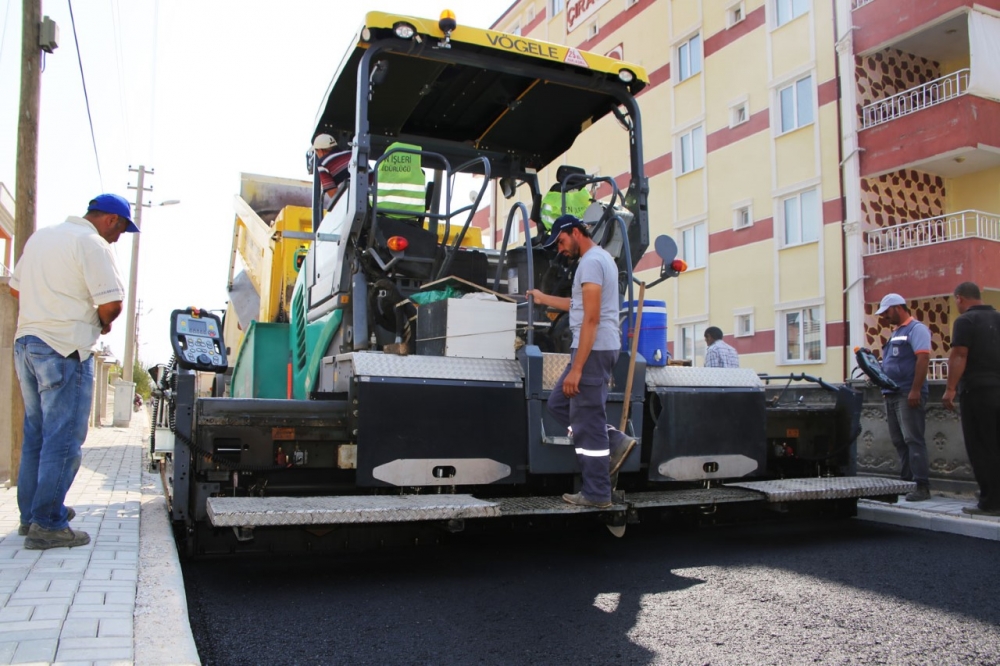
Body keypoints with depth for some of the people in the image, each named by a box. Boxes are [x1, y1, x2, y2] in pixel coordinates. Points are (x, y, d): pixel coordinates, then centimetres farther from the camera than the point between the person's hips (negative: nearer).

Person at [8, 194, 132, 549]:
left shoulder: (39, 236, 16)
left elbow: (16, 288, 24)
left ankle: (31, 513, 25)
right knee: (63, 440, -4)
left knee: (35, 436, 16)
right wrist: (103, 323, 2)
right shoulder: (93, 244, -10)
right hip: (65, 350, -9)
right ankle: (48, 525, -2)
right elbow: (111, 303, -18)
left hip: (25, 342, 9)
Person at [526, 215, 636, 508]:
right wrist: (545, 299, 40)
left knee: (587, 421, -5)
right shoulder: (601, 257, 19)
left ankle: (596, 494, 4)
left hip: (594, 349, -11)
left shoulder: (591, 261, -14)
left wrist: (576, 368, -22)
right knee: (558, 403, 17)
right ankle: (614, 442, 12)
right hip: (597, 348, 11)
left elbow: (591, 318, -21)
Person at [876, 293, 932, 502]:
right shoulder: (895, 333, 22)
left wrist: (915, 390, -23)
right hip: (892, 394, 9)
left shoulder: (916, 329, -6)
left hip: (908, 394, -9)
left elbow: (923, 358, -17)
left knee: (913, 440, -9)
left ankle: (921, 486, -7)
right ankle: (906, 481, 15)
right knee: (900, 442, 10)